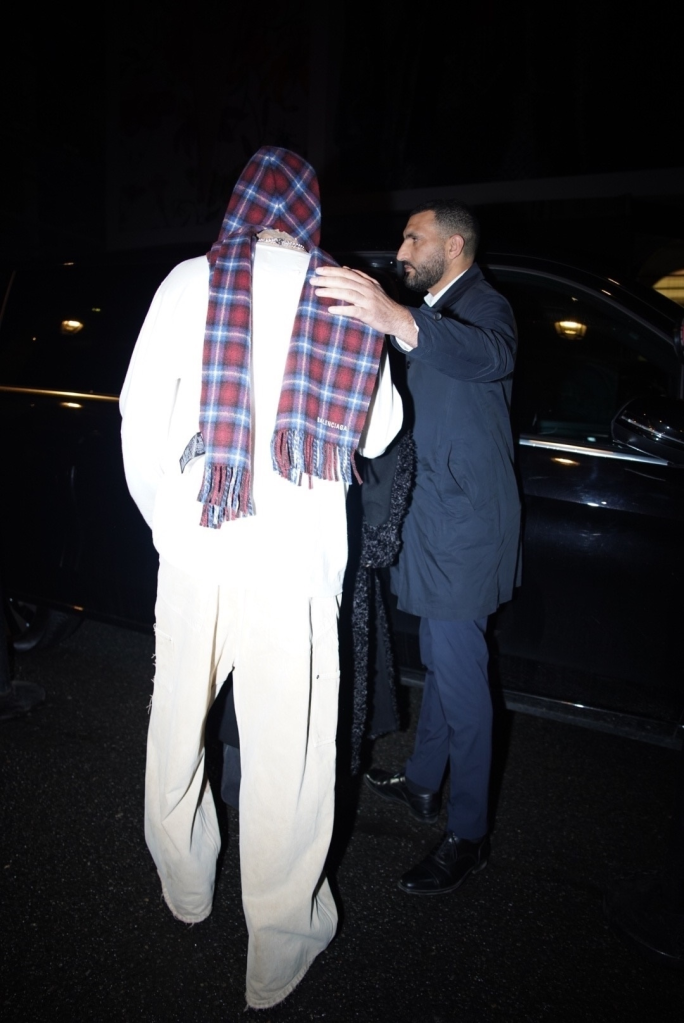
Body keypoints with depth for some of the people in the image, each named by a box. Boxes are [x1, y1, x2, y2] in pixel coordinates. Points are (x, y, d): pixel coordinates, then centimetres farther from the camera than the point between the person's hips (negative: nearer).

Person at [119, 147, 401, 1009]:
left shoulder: (189, 282, 1)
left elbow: (140, 418, -2)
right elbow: (379, 434, 6)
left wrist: (163, 517, 11)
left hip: (193, 547, 2)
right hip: (295, 555, -1)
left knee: (179, 721, 21)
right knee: (285, 745, 9)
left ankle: (185, 885, 43)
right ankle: (279, 946, 25)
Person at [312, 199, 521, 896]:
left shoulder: (484, 306, -11)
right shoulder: (434, 313, 19)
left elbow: (488, 354, -38)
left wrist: (398, 321, -54)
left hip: (464, 525, -9)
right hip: (432, 519, 10)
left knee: (459, 678, -3)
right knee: (439, 661, 19)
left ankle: (468, 835, 13)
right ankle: (423, 784, 36)